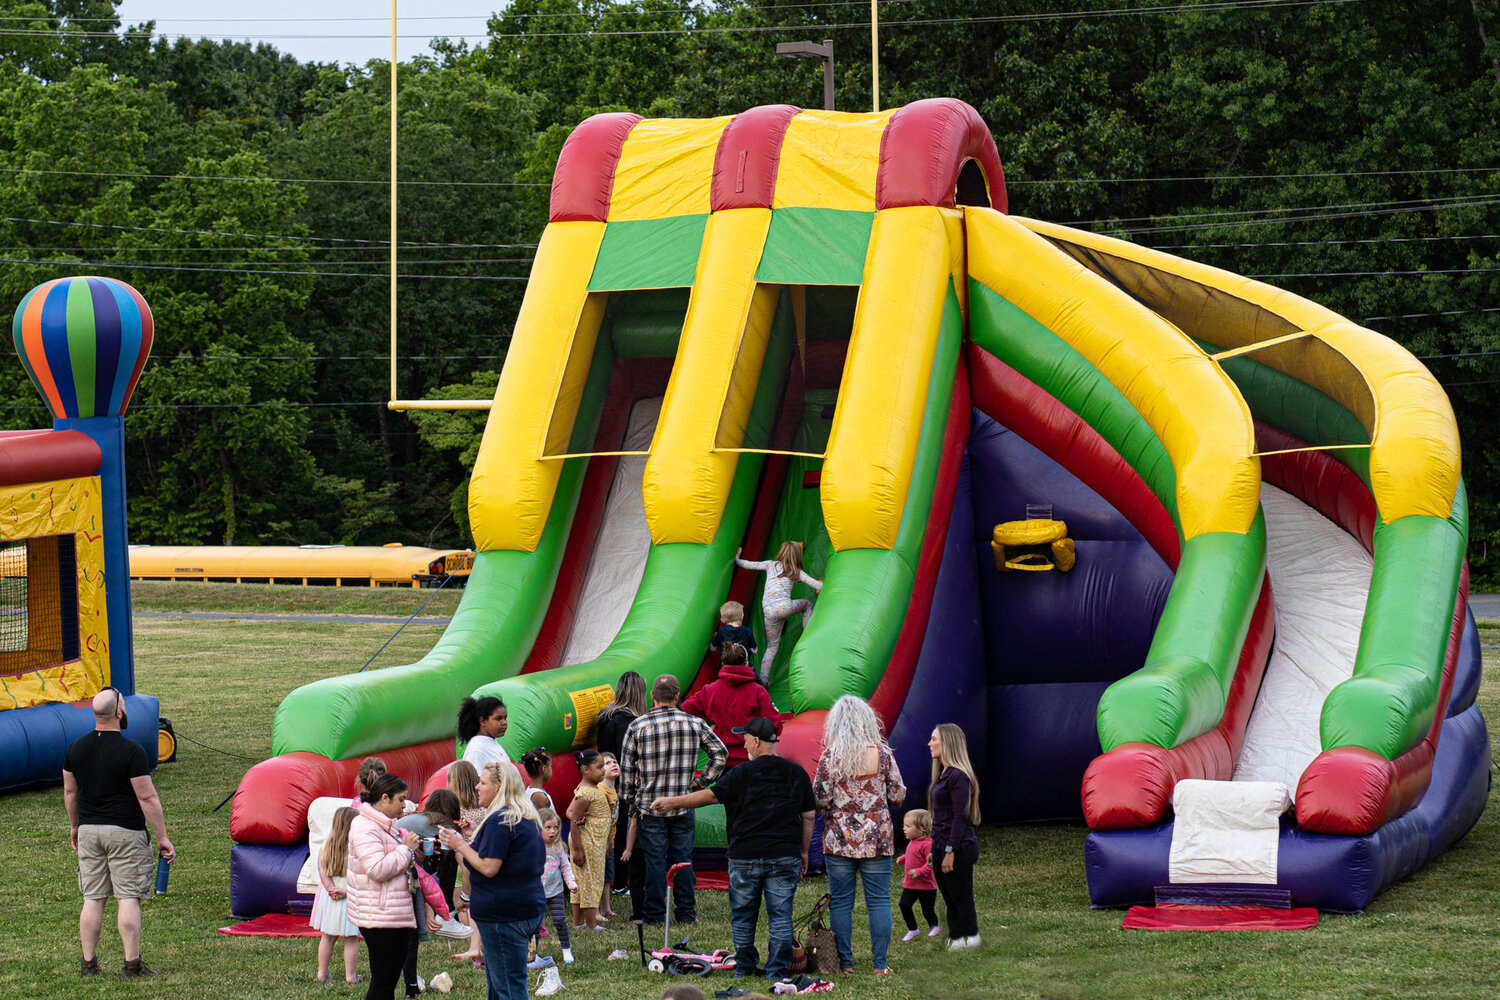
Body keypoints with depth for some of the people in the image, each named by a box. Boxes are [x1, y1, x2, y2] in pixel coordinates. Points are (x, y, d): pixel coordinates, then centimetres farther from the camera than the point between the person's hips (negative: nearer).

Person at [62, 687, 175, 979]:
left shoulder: (76, 748, 3)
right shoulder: (131, 750, -15)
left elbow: (70, 792, 13)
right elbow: (147, 797, -14)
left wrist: (74, 826, 28)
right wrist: (162, 837, -8)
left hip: (89, 831, 5)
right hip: (125, 833, -5)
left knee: (92, 898, 10)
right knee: (128, 897, -1)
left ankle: (88, 963, 13)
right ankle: (132, 964, -1)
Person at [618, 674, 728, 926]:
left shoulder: (637, 727, -5)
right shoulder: (695, 724, -1)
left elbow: (626, 769, 1)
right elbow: (721, 754, 4)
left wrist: (627, 801, 12)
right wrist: (701, 782, 10)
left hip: (650, 806, -1)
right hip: (684, 806, 1)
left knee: (654, 860, 5)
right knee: (683, 859, 9)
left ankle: (654, 914, 9)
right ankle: (686, 913, 13)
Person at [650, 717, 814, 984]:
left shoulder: (743, 774, -7)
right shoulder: (797, 773, 4)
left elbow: (709, 795, -4)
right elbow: (809, 816, 7)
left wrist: (672, 802, 5)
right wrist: (803, 852, 17)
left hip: (745, 856, -2)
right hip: (785, 857, 2)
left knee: (743, 915, 11)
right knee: (780, 915, 4)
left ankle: (744, 968, 16)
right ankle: (777, 970, 3)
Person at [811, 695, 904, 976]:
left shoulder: (830, 757, -7)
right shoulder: (882, 752, -3)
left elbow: (819, 800, -8)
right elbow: (898, 796, 1)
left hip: (839, 839, -1)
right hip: (877, 839, 1)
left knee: (840, 901, 6)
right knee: (879, 900, 5)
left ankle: (845, 962, 8)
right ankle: (880, 964, 4)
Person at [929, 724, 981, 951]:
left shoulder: (958, 776, -17)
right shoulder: (943, 774, 13)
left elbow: (960, 817, -19)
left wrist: (950, 851, -20)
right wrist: (935, 850, 18)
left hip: (959, 847, -10)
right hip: (942, 845, 10)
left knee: (961, 897, -2)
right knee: (950, 898, 13)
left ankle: (969, 938, 6)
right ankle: (956, 938, 19)